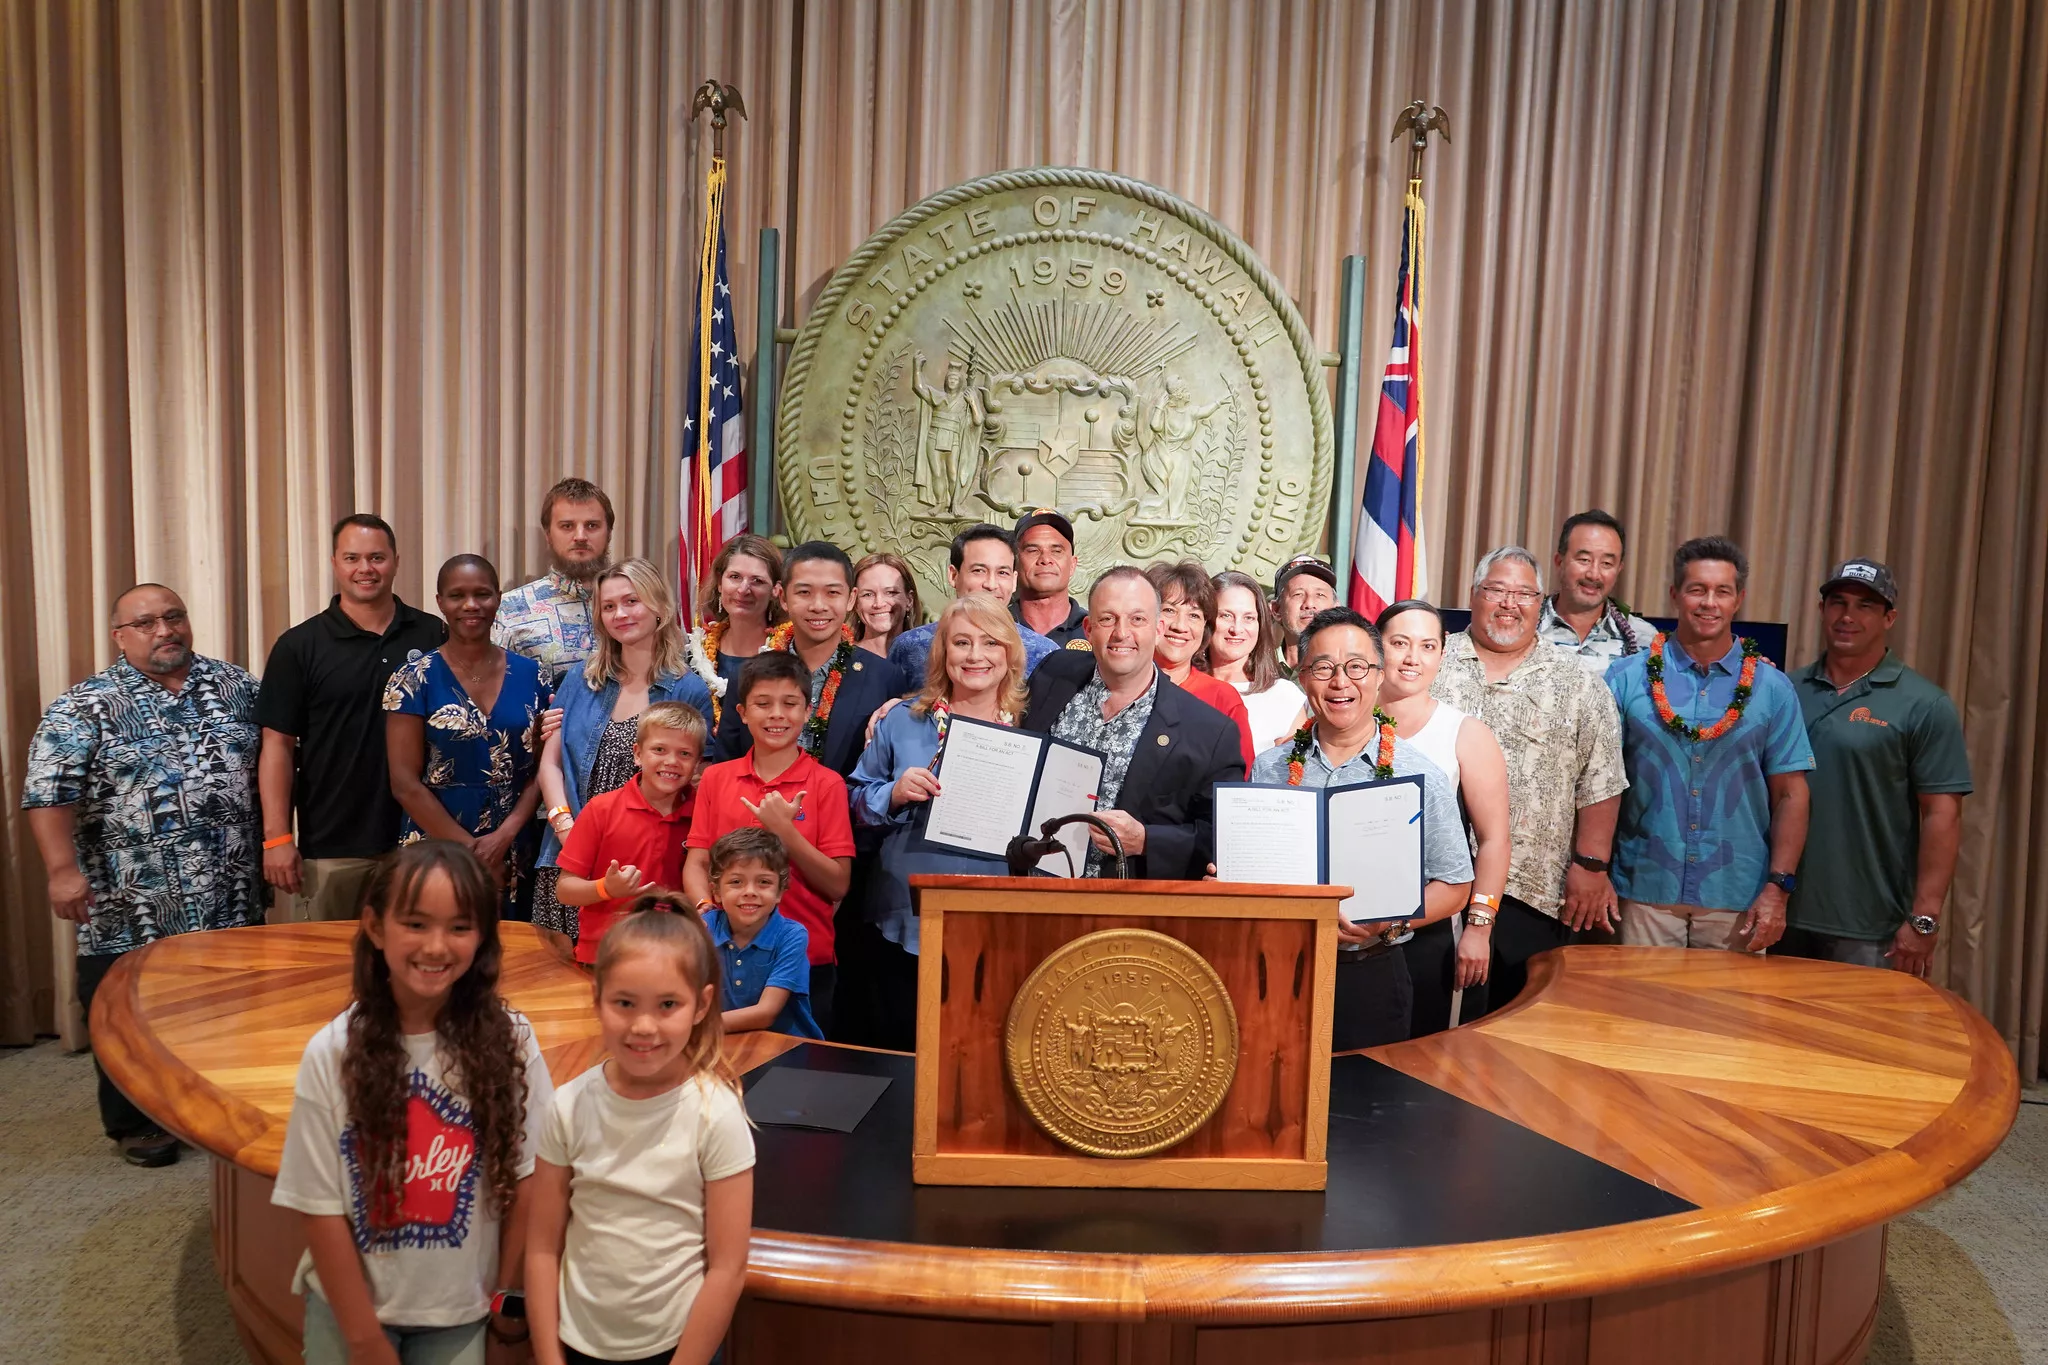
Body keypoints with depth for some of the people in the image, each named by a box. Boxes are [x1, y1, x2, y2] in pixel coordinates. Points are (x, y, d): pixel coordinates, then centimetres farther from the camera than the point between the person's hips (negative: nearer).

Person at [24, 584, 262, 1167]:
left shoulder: (237, 685, 6)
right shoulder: (85, 706, -5)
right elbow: (48, 791, -11)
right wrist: (62, 868, -21)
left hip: (231, 900, 3)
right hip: (130, 910, -3)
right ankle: (134, 1124, 27)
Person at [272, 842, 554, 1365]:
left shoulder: (508, 1039, -14)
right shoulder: (332, 1054, -15)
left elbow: (525, 1178, -6)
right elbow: (321, 1207, -10)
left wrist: (508, 1292, -1)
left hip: (460, 1308, 1)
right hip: (347, 1303, 0)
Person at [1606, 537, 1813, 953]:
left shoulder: (1773, 688, 4)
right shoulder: (1627, 677, 1)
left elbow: (1790, 795, 4)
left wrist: (1777, 888, -4)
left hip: (1738, 902, 1)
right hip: (1645, 893, -1)